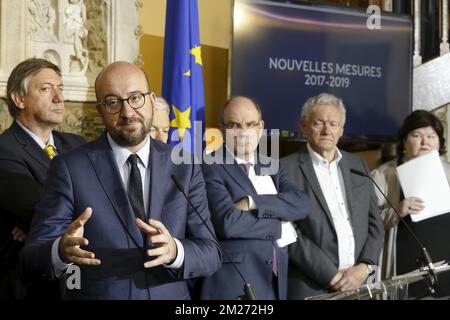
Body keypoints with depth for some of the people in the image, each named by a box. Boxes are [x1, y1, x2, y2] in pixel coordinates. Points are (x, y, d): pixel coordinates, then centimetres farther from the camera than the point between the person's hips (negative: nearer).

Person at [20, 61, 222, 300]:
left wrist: (175, 251, -29)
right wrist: (61, 251, -36)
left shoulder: (185, 167, -4)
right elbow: (32, 258, -15)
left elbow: (211, 255, -9)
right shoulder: (70, 168, -11)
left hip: (170, 295, 2)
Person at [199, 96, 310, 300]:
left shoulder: (271, 167, 11)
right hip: (233, 283, -6)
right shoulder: (211, 168, -9)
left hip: (275, 281, 6)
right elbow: (228, 223, -22)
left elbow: (301, 204, -5)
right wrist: (279, 226, -9)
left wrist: (253, 202, -17)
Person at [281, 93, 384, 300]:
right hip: (311, 289, -4)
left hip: (358, 283, 5)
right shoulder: (287, 169, -6)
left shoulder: (358, 165, 11)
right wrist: (332, 275, -14)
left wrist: (364, 267, -5)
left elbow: (374, 223, 10)